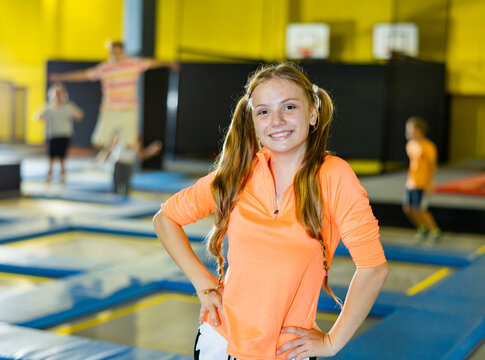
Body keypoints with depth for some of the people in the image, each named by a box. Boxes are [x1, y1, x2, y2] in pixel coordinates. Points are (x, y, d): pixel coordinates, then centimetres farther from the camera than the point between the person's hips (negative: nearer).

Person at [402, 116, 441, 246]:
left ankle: (435, 231, 17)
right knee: (407, 208, 7)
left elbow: (432, 165, -12)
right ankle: (423, 228, 30)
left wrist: (429, 183, -14)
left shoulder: (428, 147, -15)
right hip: (411, 182, 7)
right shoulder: (410, 145, 7)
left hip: (422, 183, -7)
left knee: (420, 209, -3)